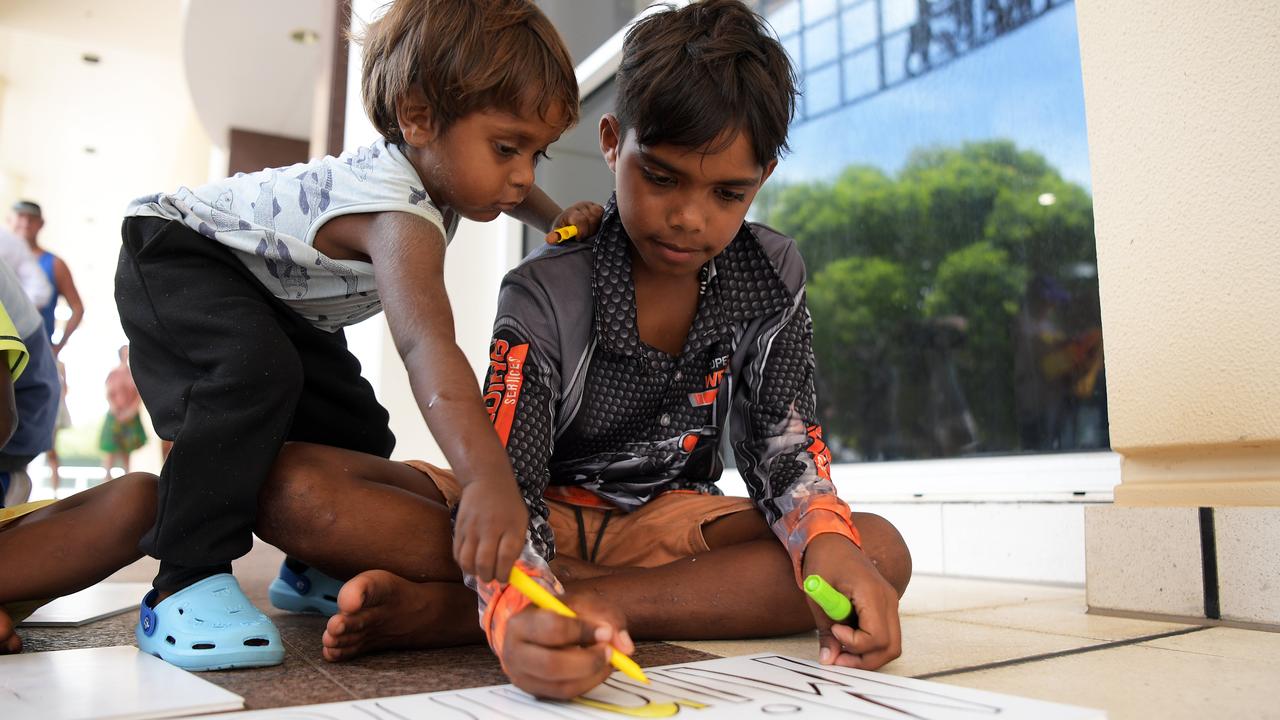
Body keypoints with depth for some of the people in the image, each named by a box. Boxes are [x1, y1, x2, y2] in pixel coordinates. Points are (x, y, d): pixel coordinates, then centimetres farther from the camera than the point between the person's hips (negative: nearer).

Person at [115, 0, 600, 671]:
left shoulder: (435, 163, -10)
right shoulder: (400, 216, -40)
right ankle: (184, 586, -29)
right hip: (174, 256, -9)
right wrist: (489, 481, -68)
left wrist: (557, 218, 0)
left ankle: (314, 569, 23)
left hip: (273, 292, 9)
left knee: (355, 425, 4)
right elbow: (428, 346, -57)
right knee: (255, 373, -38)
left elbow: (505, 188, 17)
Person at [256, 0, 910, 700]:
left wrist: (826, 540, -29)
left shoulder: (771, 277, -5)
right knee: (292, 486, -23)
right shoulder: (547, 296, -17)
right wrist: (518, 617, -49)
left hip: (668, 522, 4)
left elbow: (783, 443, -5)